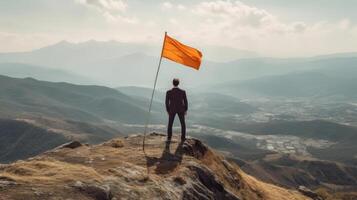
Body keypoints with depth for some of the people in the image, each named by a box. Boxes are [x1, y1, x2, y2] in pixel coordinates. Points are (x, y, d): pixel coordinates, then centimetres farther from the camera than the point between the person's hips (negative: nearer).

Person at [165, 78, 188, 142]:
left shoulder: (168, 92, -15)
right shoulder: (183, 92, -15)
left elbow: (167, 102, -9)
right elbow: (185, 102, -8)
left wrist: (168, 110, 7)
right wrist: (185, 110, 7)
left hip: (172, 110, 0)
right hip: (180, 109, 0)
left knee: (170, 124, 18)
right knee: (183, 124, 16)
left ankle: (169, 138, 20)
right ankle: (183, 138, 14)